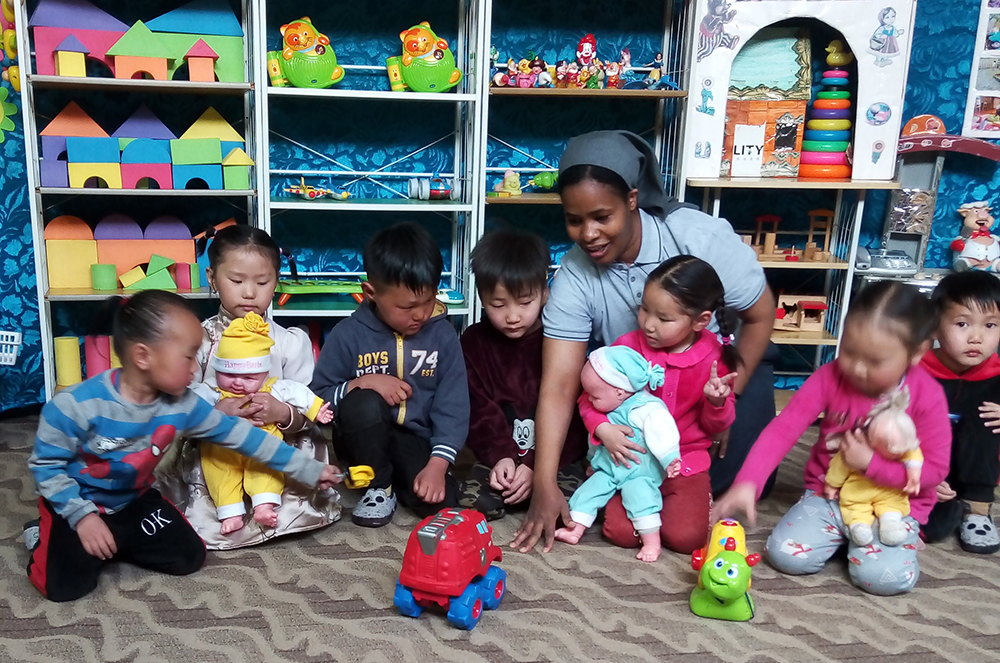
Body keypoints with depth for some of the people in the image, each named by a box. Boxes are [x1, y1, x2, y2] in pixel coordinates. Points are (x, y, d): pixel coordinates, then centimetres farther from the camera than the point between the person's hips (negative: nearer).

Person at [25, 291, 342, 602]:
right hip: (77, 505, -4)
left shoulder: (182, 406, -15)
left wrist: (308, 470, -9)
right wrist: (82, 516, -24)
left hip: (134, 501, 4)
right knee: (66, 584, -21)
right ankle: (48, 538, 12)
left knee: (189, 557, -6)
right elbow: (46, 464, -16)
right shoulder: (76, 406, -28)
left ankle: (117, 540, 14)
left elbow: (240, 434, -11)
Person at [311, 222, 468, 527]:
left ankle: (401, 481, 11)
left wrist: (437, 464, -20)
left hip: (418, 443, 1)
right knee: (365, 403, -34)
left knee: (440, 500, -25)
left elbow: (453, 403, -8)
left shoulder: (442, 334, -5)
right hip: (365, 442, -1)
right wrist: (361, 383, -23)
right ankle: (379, 487, -9)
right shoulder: (348, 335, -8)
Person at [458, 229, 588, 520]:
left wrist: (536, 466, -17)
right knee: (471, 501, -22)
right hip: (500, 456, 2)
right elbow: (479, 408, -1)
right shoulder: (475, 341, 2)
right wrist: (500, 455, -16)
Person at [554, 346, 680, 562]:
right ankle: (574, 530, 5)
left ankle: (652, 541, -21)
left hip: (640, 472, -8)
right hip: (608, 469, 8)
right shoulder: (606, 410, 7)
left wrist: (670, 459, -33)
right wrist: (594, 459, 32)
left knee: (638, 494, -27)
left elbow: (661, 433, -26)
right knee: (589, 490, -1)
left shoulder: (647, 409, -20)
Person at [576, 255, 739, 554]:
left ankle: (698, 498, 17)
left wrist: (716, 402, -21)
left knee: (686, 537, -16)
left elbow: (716, 425, 2)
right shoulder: (627, 347, -8)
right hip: (633, 458, 0)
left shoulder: (713, 358, -7)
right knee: (621, 532, -15)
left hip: (685, 461, 0)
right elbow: (590, 396, -4)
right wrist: (603, 430, -23)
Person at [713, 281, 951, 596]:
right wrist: (747, 483, -32)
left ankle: (859, 537, 9)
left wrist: (871, 463, -24)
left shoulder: (927, 396, -16)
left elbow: (934, 469, -11)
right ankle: (844, 533, 13)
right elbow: (783, 429, -20)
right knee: (784, 554, -16)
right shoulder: (830, 377, -13)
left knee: (887, 576, -25)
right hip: (827, 493, 2)